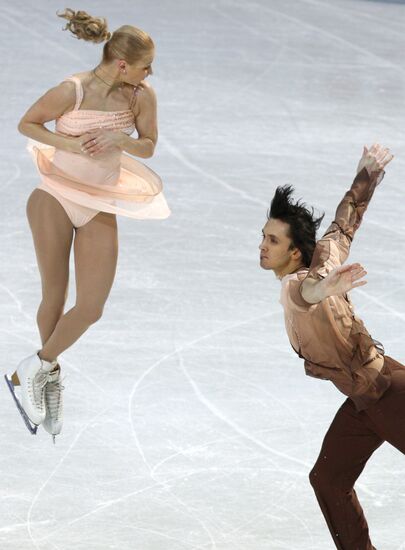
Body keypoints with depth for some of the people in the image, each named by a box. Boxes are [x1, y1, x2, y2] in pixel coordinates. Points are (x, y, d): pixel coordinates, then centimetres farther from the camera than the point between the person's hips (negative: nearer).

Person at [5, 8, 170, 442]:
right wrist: (70, 144, -20)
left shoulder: (141, 95, -7)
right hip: (56, 197, -3)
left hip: (100, 206, 3)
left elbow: (148, 146, 5)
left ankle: (35, 370, 14)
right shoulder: (72, 91, -17)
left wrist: (119, 139, -17)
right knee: (54, 296, 5)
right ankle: (49, 374, 27)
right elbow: (26, 124, -4)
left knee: (91, 307, -5)